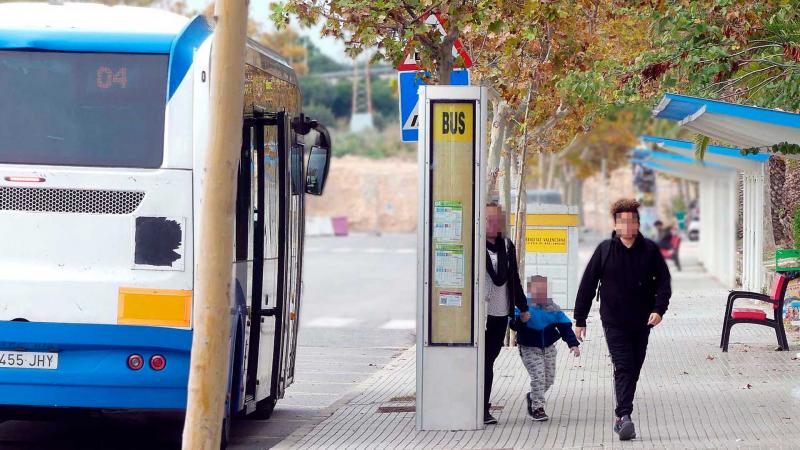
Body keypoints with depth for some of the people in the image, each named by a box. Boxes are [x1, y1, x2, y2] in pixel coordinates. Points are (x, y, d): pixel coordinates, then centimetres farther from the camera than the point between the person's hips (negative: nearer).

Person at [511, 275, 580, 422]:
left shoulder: (553, 308, -1)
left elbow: (565, 327, -1)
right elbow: (514, 325, -18)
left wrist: (573, 344, -11)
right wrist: (521, 320, -41)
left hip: (548, 348, 5)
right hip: (529, 348, -5)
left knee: (549, 377, 9)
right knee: (538, 376, -14)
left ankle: (532, 397, 35)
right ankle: (537, 408, -1)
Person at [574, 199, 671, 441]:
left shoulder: (650, 249, 2)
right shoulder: (605, 250, -1)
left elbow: (663, 281, 4)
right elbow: (587, 285, 2)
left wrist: (659, 308, -13)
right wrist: (580, 319, 1)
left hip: (641, 323, 3)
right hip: (614, 322, -3)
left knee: (633, 370, 9)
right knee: (623, 367, -14)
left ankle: (622, 416, 19)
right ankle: (624, 416, -23)